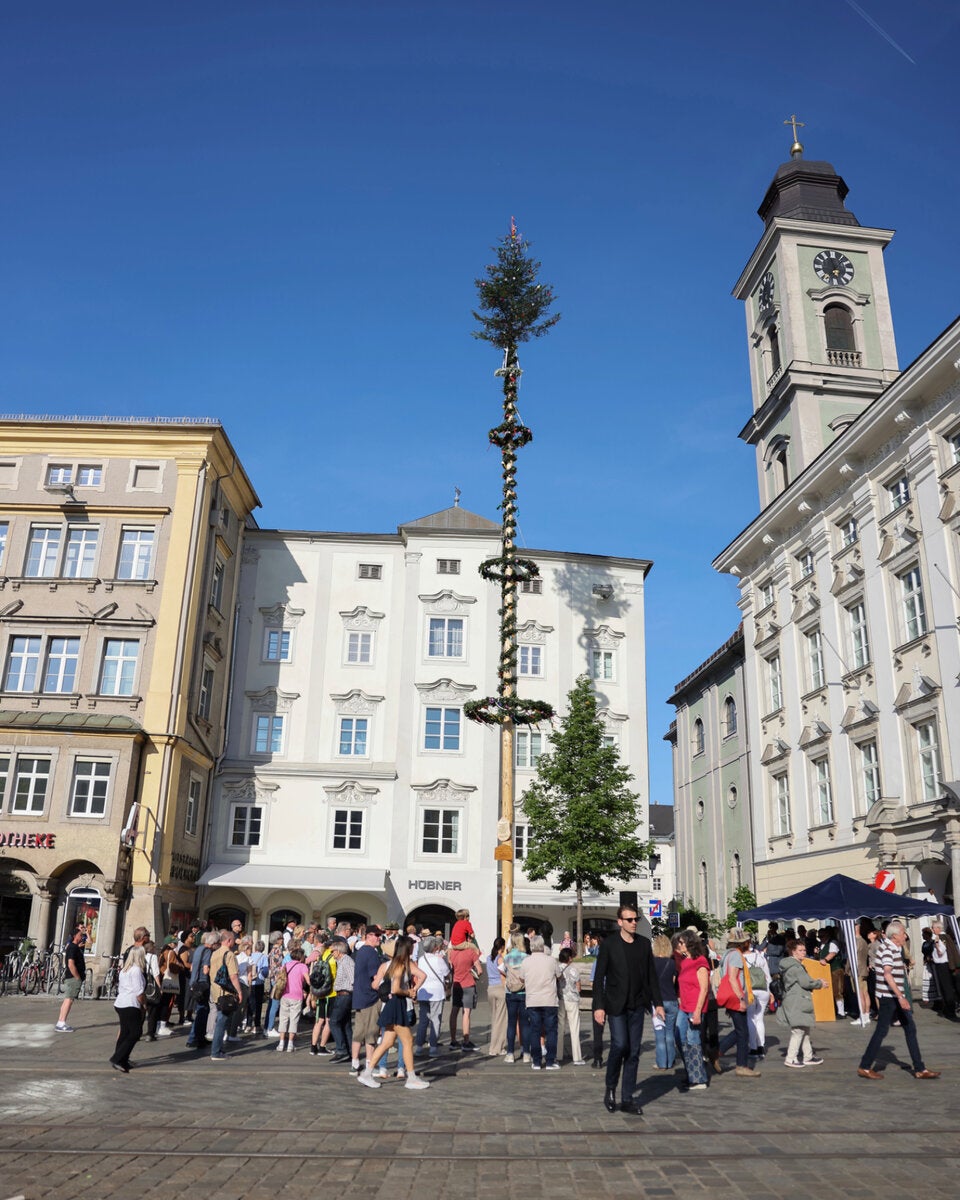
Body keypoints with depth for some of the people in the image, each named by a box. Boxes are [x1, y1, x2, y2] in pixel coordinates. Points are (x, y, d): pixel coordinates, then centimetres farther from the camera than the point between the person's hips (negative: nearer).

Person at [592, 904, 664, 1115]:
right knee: (619, 1044, -15)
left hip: (637, 1005, 4)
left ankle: (627, 1099, 14)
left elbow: (651, 975, 12)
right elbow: (599, 978, -5)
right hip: (616, 1005, -4)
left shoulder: (644, 943, 7)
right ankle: (610, 1088, 9)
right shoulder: (609, 944, -5)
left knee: (634, 1051, 5)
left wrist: (657, 1003, 6)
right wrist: (598, 1006, -12)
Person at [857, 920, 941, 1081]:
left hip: (896, 997, 10)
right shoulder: (887, 949, -18)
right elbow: (887, 974, -29)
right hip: (888, 996, -10)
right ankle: (864, 1067, 4)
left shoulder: (895, 948, 13)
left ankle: (919, 1069, 15)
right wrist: (900, 997, -35)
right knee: (882, 1030, -4)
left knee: (910, 1028, 9)